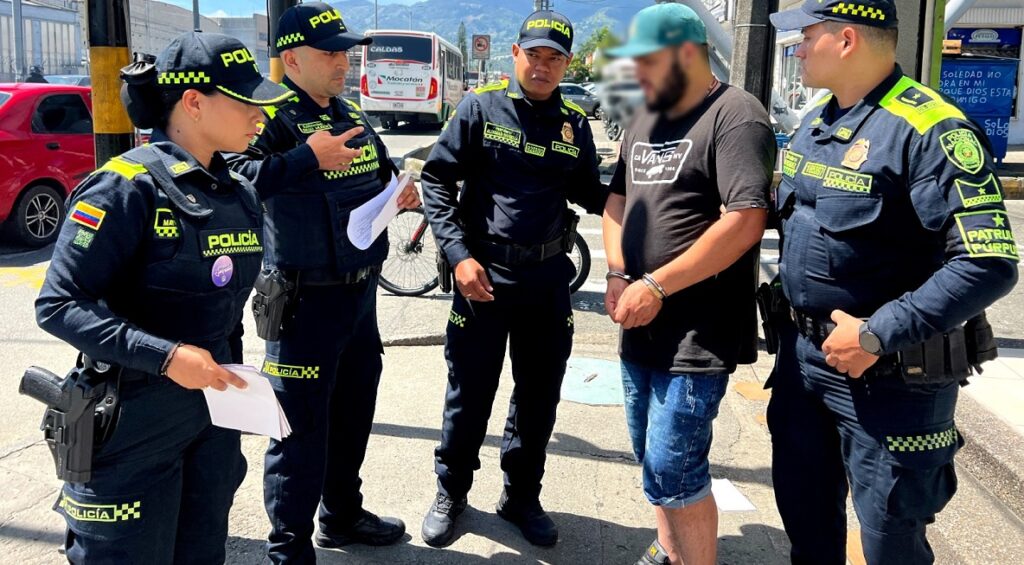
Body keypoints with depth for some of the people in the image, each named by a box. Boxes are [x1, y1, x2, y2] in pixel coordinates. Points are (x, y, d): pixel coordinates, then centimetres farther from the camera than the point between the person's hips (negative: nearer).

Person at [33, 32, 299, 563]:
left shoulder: (241, 195, 7)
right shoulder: (127, 187, -15)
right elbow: (59, 303, -18)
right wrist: (165, 356, -25)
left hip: (214, 417, 7)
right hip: (133, 422, -7)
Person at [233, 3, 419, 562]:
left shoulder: (352, 114, 12)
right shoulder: (273, 117, -13)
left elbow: (380, 177, 25)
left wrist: (402, 192, 5)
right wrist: (306, 157, -33)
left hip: (361, 291, 8)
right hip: (306, 301, -8)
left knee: (354, 412, 20)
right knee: (302, 426, -1)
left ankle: (342, 514, 39)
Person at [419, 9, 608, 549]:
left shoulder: (575, 124, 6)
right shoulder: (481, 106, -5)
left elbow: (591, 194, 12)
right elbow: (437, 180, -7)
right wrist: (460, 255, -16)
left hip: (548, 280, 4)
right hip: (482, 275, -3)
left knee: (539, 396, 13)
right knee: (469, 393, 8)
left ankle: (522, 496, 32)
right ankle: (450, 493, 29)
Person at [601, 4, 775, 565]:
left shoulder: (735, 116, -13)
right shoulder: (645, 119, 14)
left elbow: (744, 222, -22)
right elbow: (618, 199, 18)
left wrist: (656, 286, -20)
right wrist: (618, 275, 0)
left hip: (699, 333, -8)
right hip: (641, 324, 8)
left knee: (672, 469, -7)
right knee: (652, 455, 18)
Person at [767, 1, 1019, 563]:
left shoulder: (929, 130, -20)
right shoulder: (815, 122, 7)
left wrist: (879, 335, -25)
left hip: (888, 372, -7)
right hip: (802, 353, 8)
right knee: (803, 509, 21)